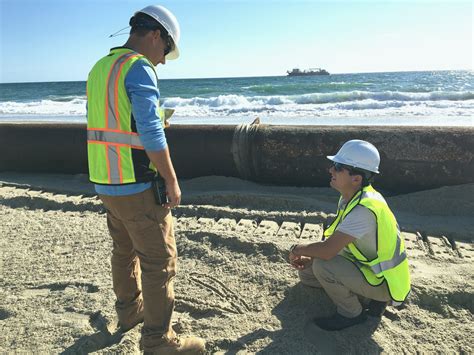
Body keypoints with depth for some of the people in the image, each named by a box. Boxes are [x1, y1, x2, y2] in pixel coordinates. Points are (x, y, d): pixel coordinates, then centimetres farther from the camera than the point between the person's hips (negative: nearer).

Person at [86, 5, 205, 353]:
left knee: (125, 250, 23)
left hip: (106, 182, 9)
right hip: (137, 186, -9)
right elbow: (151, 134, -22)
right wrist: (172, 182, -13)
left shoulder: (100, 68, 13)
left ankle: (130, 310, 41)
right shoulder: (140, 68, -14)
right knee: (160, 260, 2)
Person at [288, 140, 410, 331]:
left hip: (383, 282, -9)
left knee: (322, 266, -28)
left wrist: (297, 249, -17)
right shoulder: (349, 198, -3)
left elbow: (327, 250, -37)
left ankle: (351, 313, -1)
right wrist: (309, 258, -5)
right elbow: (335, 241, 7)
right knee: (306, 273, 11)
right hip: (367, 265, 9)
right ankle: (370, 297, 13)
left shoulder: (364, 209, -33)